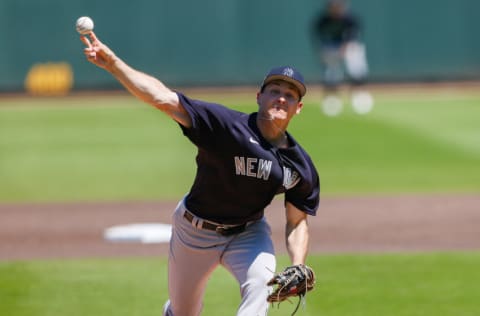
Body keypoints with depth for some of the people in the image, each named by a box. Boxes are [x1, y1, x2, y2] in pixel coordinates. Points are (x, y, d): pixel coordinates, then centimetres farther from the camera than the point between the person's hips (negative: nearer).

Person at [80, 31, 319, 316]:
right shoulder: (226, 124, -26)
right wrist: (112, 63, -44)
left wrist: (297, 270, -21)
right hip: (195, 230, -2)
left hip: (248, 232, 2)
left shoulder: (302, 166, -14)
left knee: (260, 286, -30)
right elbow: (163, 99, -33)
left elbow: (298, 221, -3)